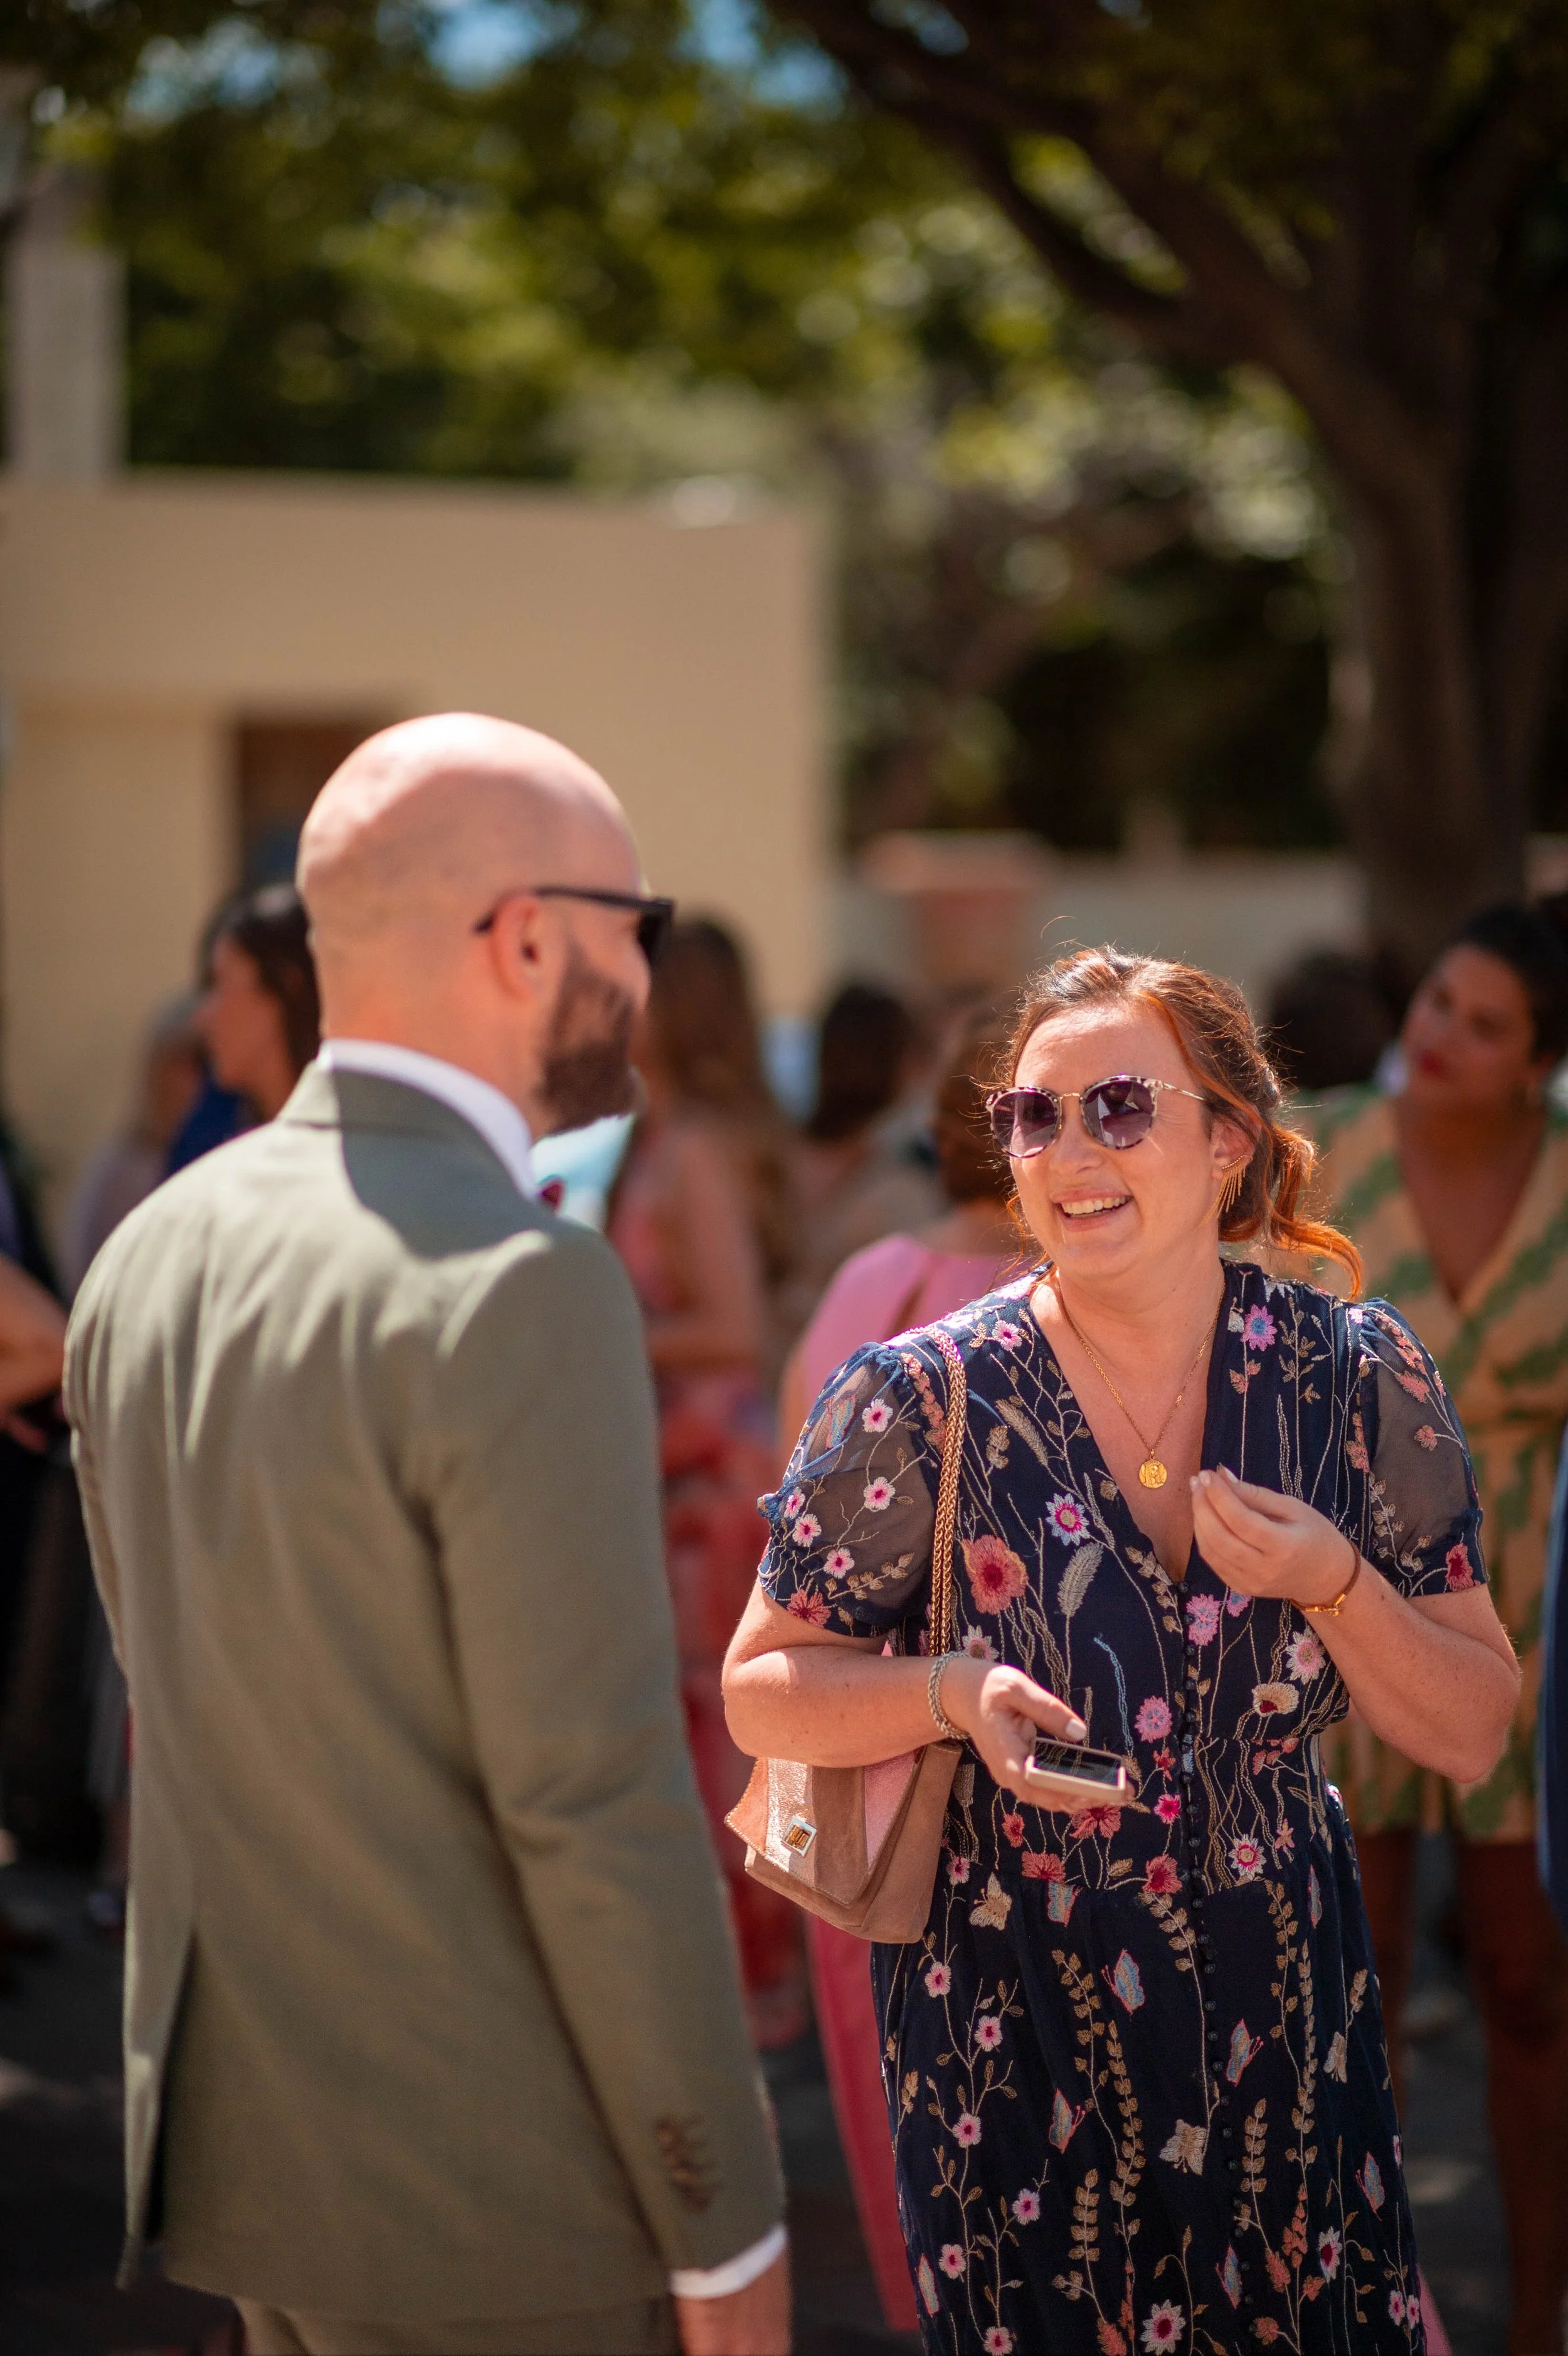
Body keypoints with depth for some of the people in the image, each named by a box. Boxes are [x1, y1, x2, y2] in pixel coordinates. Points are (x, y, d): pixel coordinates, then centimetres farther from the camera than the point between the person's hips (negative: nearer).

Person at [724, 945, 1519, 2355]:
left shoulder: (1359, 1379, -5)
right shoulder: (926, 1402, -11)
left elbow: (1471, 1738, -1)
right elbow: (763, 1691, -3)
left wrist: (1332, 1587, -19)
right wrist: (954, 1694, -22)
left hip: (1285, 2014, 2)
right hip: (1013, 2023, -2)